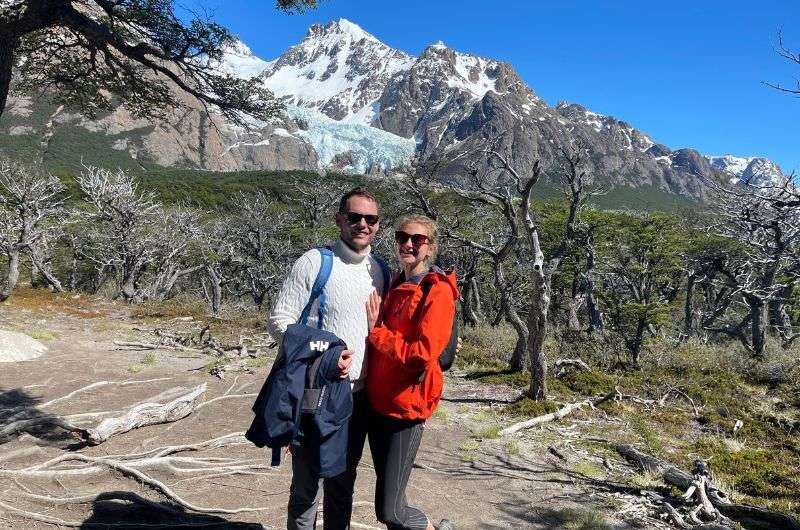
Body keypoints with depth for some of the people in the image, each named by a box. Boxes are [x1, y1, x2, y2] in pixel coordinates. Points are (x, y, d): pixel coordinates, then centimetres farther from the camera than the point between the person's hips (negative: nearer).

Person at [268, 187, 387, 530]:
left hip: (359, 394, 5)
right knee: (307, 483, 6)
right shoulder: (314, 262, -10)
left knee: (343, 483, 19)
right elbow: (280, 320, -11)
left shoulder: (380, 270, 8)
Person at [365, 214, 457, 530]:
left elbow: (423, 353, -22)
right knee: (389, 498, 16)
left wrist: (375, 331, -12)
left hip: (406, 406, -7)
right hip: (377, 403, 7)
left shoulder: (438, 291, -13)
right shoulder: (395, 287, 12)